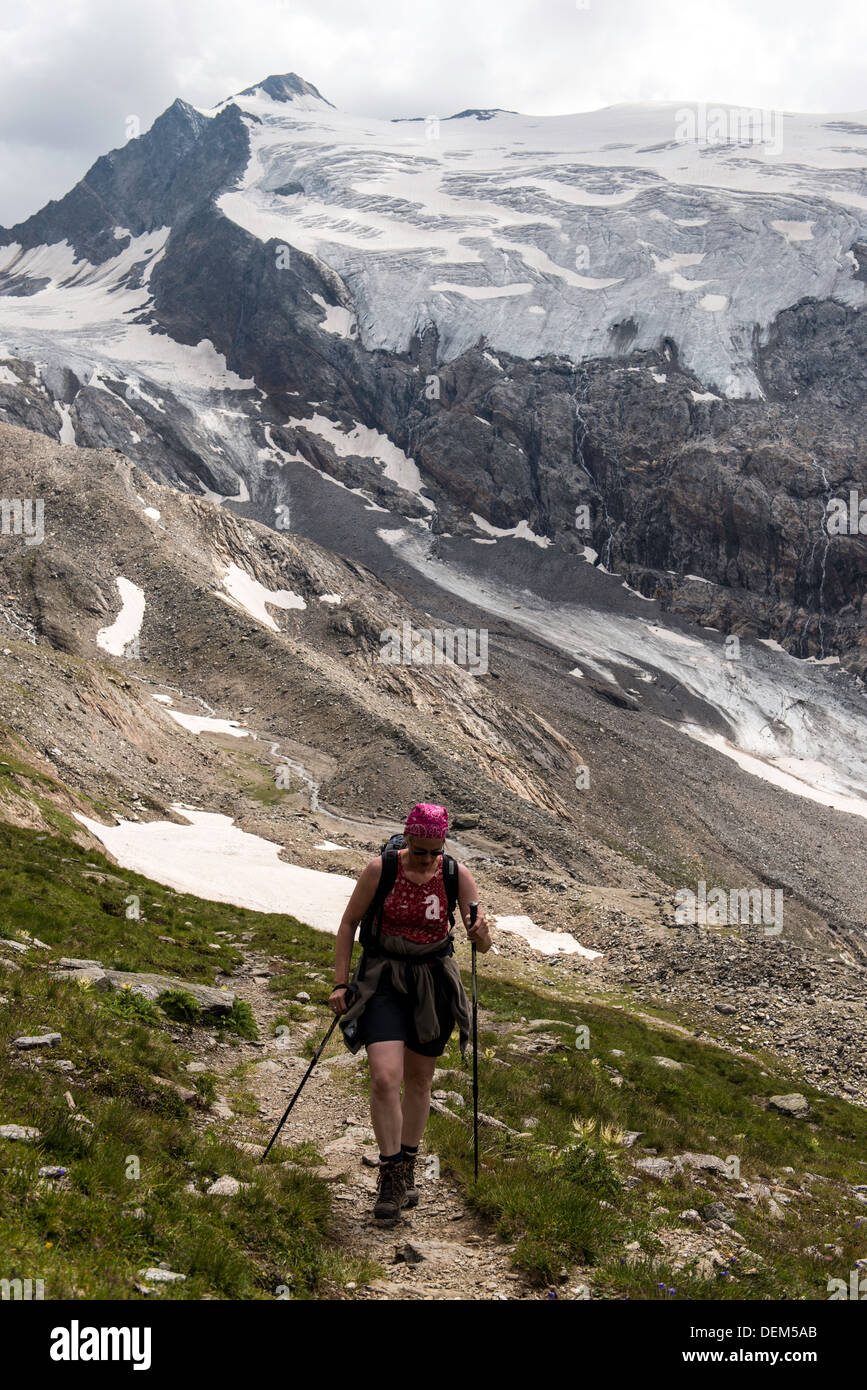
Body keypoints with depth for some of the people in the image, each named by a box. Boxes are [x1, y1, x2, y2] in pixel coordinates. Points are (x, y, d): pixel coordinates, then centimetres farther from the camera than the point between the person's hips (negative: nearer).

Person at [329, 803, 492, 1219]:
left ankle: (407, 1168, 32)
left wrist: (480, 933, -31)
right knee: (385, 1078, -17)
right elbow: (349, 923, -2)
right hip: (384, 980, -2)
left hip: (433, 982, 2)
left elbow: (482, 942, -7)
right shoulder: (380, 869, -13)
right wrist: (340, 983, -6)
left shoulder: (457, 875, -9)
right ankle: (390, 1177, -3)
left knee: (419, 1080, 13)